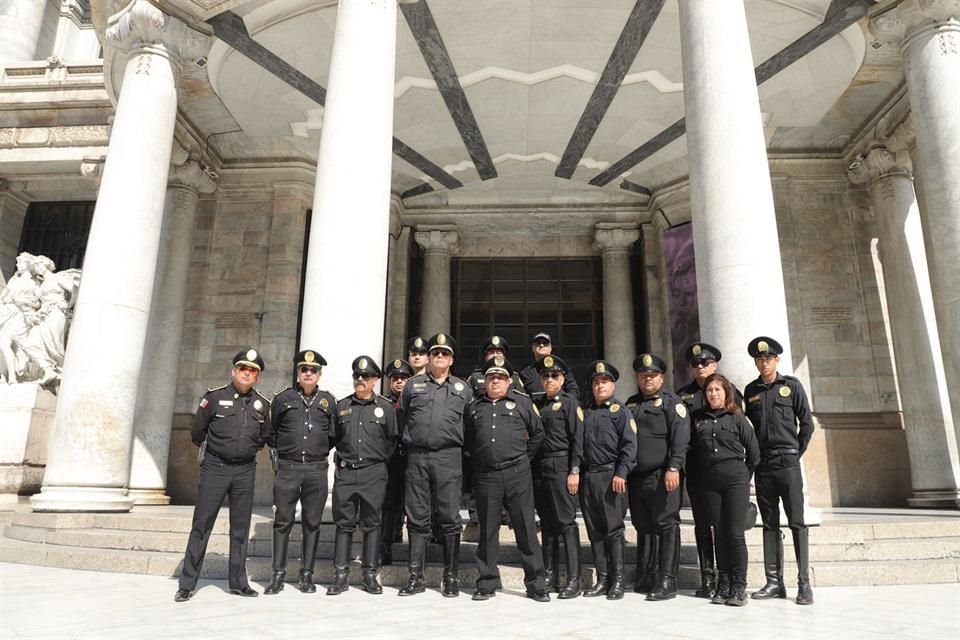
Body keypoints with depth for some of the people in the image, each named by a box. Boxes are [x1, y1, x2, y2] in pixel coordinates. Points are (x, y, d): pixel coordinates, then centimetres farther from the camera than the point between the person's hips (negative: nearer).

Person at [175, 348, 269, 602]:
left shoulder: (263, 404, 3)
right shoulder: (214, 397, -5)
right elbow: (197, 432, 4)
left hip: (246, 470, 3)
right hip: (215, 467, -3)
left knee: (241, 528, 9)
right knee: (201, 524, 1)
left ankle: (237, 582, 20)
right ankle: (187, 584, 11)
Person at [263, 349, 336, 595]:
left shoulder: (328, 401, 8)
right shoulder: (282, 398, 5)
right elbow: (270, 433, 13)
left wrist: (319, 451, 10)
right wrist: (278, 452, 9)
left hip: (317, 469, 1)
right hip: (287, 468, -1)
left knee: (312, 523, 7)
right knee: (283, 521, 3)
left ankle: (307, 574, 16)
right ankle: (278, 574, 13)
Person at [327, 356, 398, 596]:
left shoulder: (386, 407, 3)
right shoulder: (341, 406, 10)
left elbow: (392, 440, 8)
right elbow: (333, 437, 16)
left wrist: (380, 459, 6)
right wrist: (342, 457, 10)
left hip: (373, 473, -2)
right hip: (345, 472, 2)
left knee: (371, 524, 4)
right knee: (344, 523, 5)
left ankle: (369, 574, 12)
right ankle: (340, 575, 11)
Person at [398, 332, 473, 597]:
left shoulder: (463, 388, 12)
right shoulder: (413, 385, 12)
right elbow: (401, 418, 17)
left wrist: (462, 445, 9)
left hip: (449, 458, -1)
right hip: (417, 457, 1)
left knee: (450, 518, 1)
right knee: (417, 518, 5)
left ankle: (451, 577, 11)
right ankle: (415, 577, 13)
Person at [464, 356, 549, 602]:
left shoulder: (522, 402, 4)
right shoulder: (474, 406, 11)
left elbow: (537, 433, 11)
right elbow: (466, 439, 21)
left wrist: (525, 457, 9)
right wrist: (476, 459, 13)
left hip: (517, 473, -2)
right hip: (485, 475, 2)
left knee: (526, 528, 2)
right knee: (487, 531, 9)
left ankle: (535, 583, 12)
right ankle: (487, 583, 20)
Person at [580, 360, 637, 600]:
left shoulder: (620, 411, 1)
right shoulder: (587, 413, 18)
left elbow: (630, 445, -8)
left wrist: (621, 473, -17)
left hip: (610, 477, -6)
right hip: (588, 477, 6)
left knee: (613, 529, -2)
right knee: (595, 531, 8)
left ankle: (617, 581, 5)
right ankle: (602, 579, 16)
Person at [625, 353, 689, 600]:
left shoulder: (671, 402, 1)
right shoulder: (631, 404, 19)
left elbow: (680, 440, -10)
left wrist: (673, 468, -19)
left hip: (662, 477, -6)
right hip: (635, 477, 6)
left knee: (666, 526, -3)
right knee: (643, 527, 13)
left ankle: (667, 581, 2)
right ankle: (645, 578, 22)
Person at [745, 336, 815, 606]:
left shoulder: (792, 385, 1)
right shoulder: (751, 390, 9)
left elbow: (807, 424, 2)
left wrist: (795, 453, 1)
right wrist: (754, 454, 6)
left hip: (788, 463, -3)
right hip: (763, 465, 3)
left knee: (797, 523, -3)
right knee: (769, 525, 7)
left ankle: (804, 583, 3)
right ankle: (774, 582, 12)